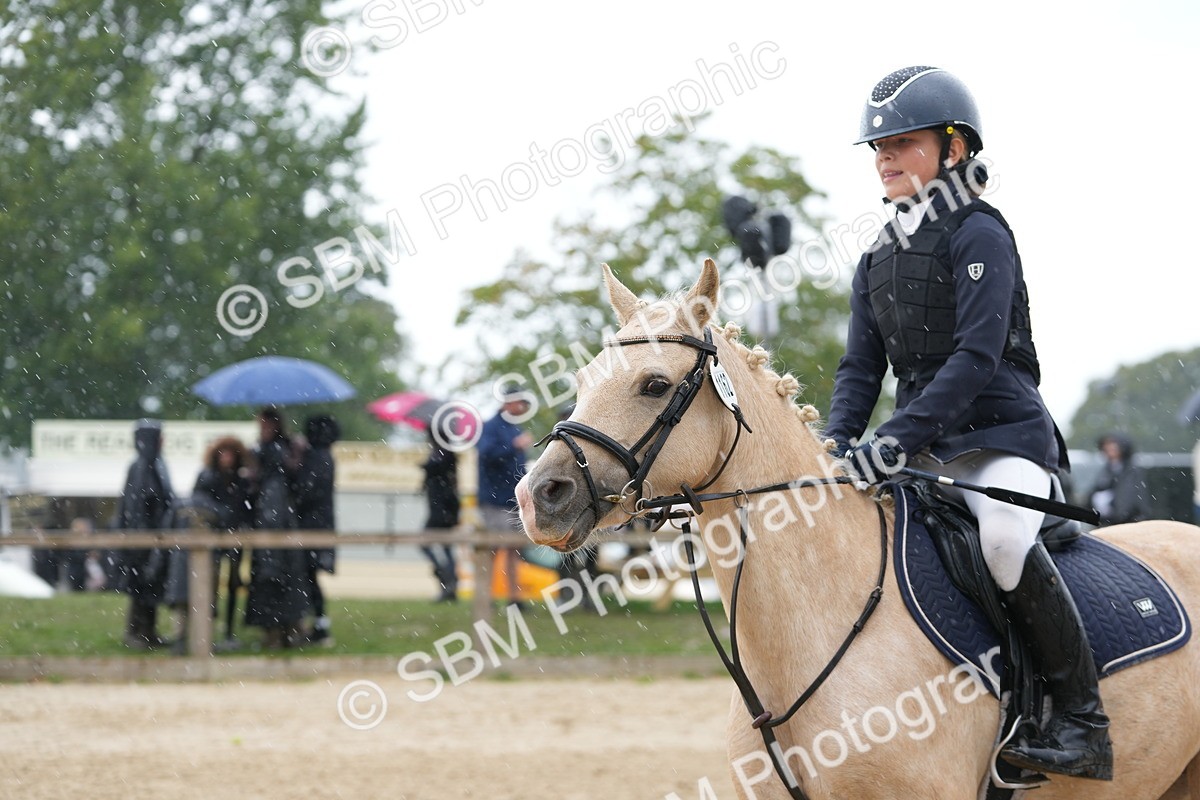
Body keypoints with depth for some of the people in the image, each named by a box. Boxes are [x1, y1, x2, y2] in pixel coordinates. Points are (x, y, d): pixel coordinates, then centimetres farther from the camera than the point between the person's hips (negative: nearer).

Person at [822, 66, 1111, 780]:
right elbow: (862, 367, 12)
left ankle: (1083, 720, -27)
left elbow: (976, 356, -20)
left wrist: (898, 438, -28)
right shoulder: (878, 260, 14)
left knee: (1005, 536, -34)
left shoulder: (978, 233, -10)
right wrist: (837, 444, -7)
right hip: (925, 444, 8)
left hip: (1004, 434, -8)